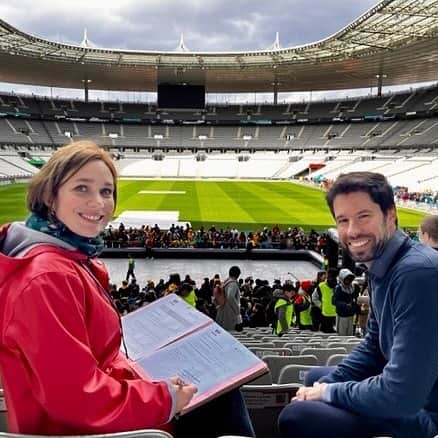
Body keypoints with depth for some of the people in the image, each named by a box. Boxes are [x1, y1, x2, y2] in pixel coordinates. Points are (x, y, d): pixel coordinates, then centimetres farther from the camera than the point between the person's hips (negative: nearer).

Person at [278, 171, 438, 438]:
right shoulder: (380, 266, 4)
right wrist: (328, 384, 1)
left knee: (297, 416, -15)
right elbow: (374, 344, 15)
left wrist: (328, 392, -14)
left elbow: (401, 395, -30)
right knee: (317, 377, 23)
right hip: (403, 387, 10)